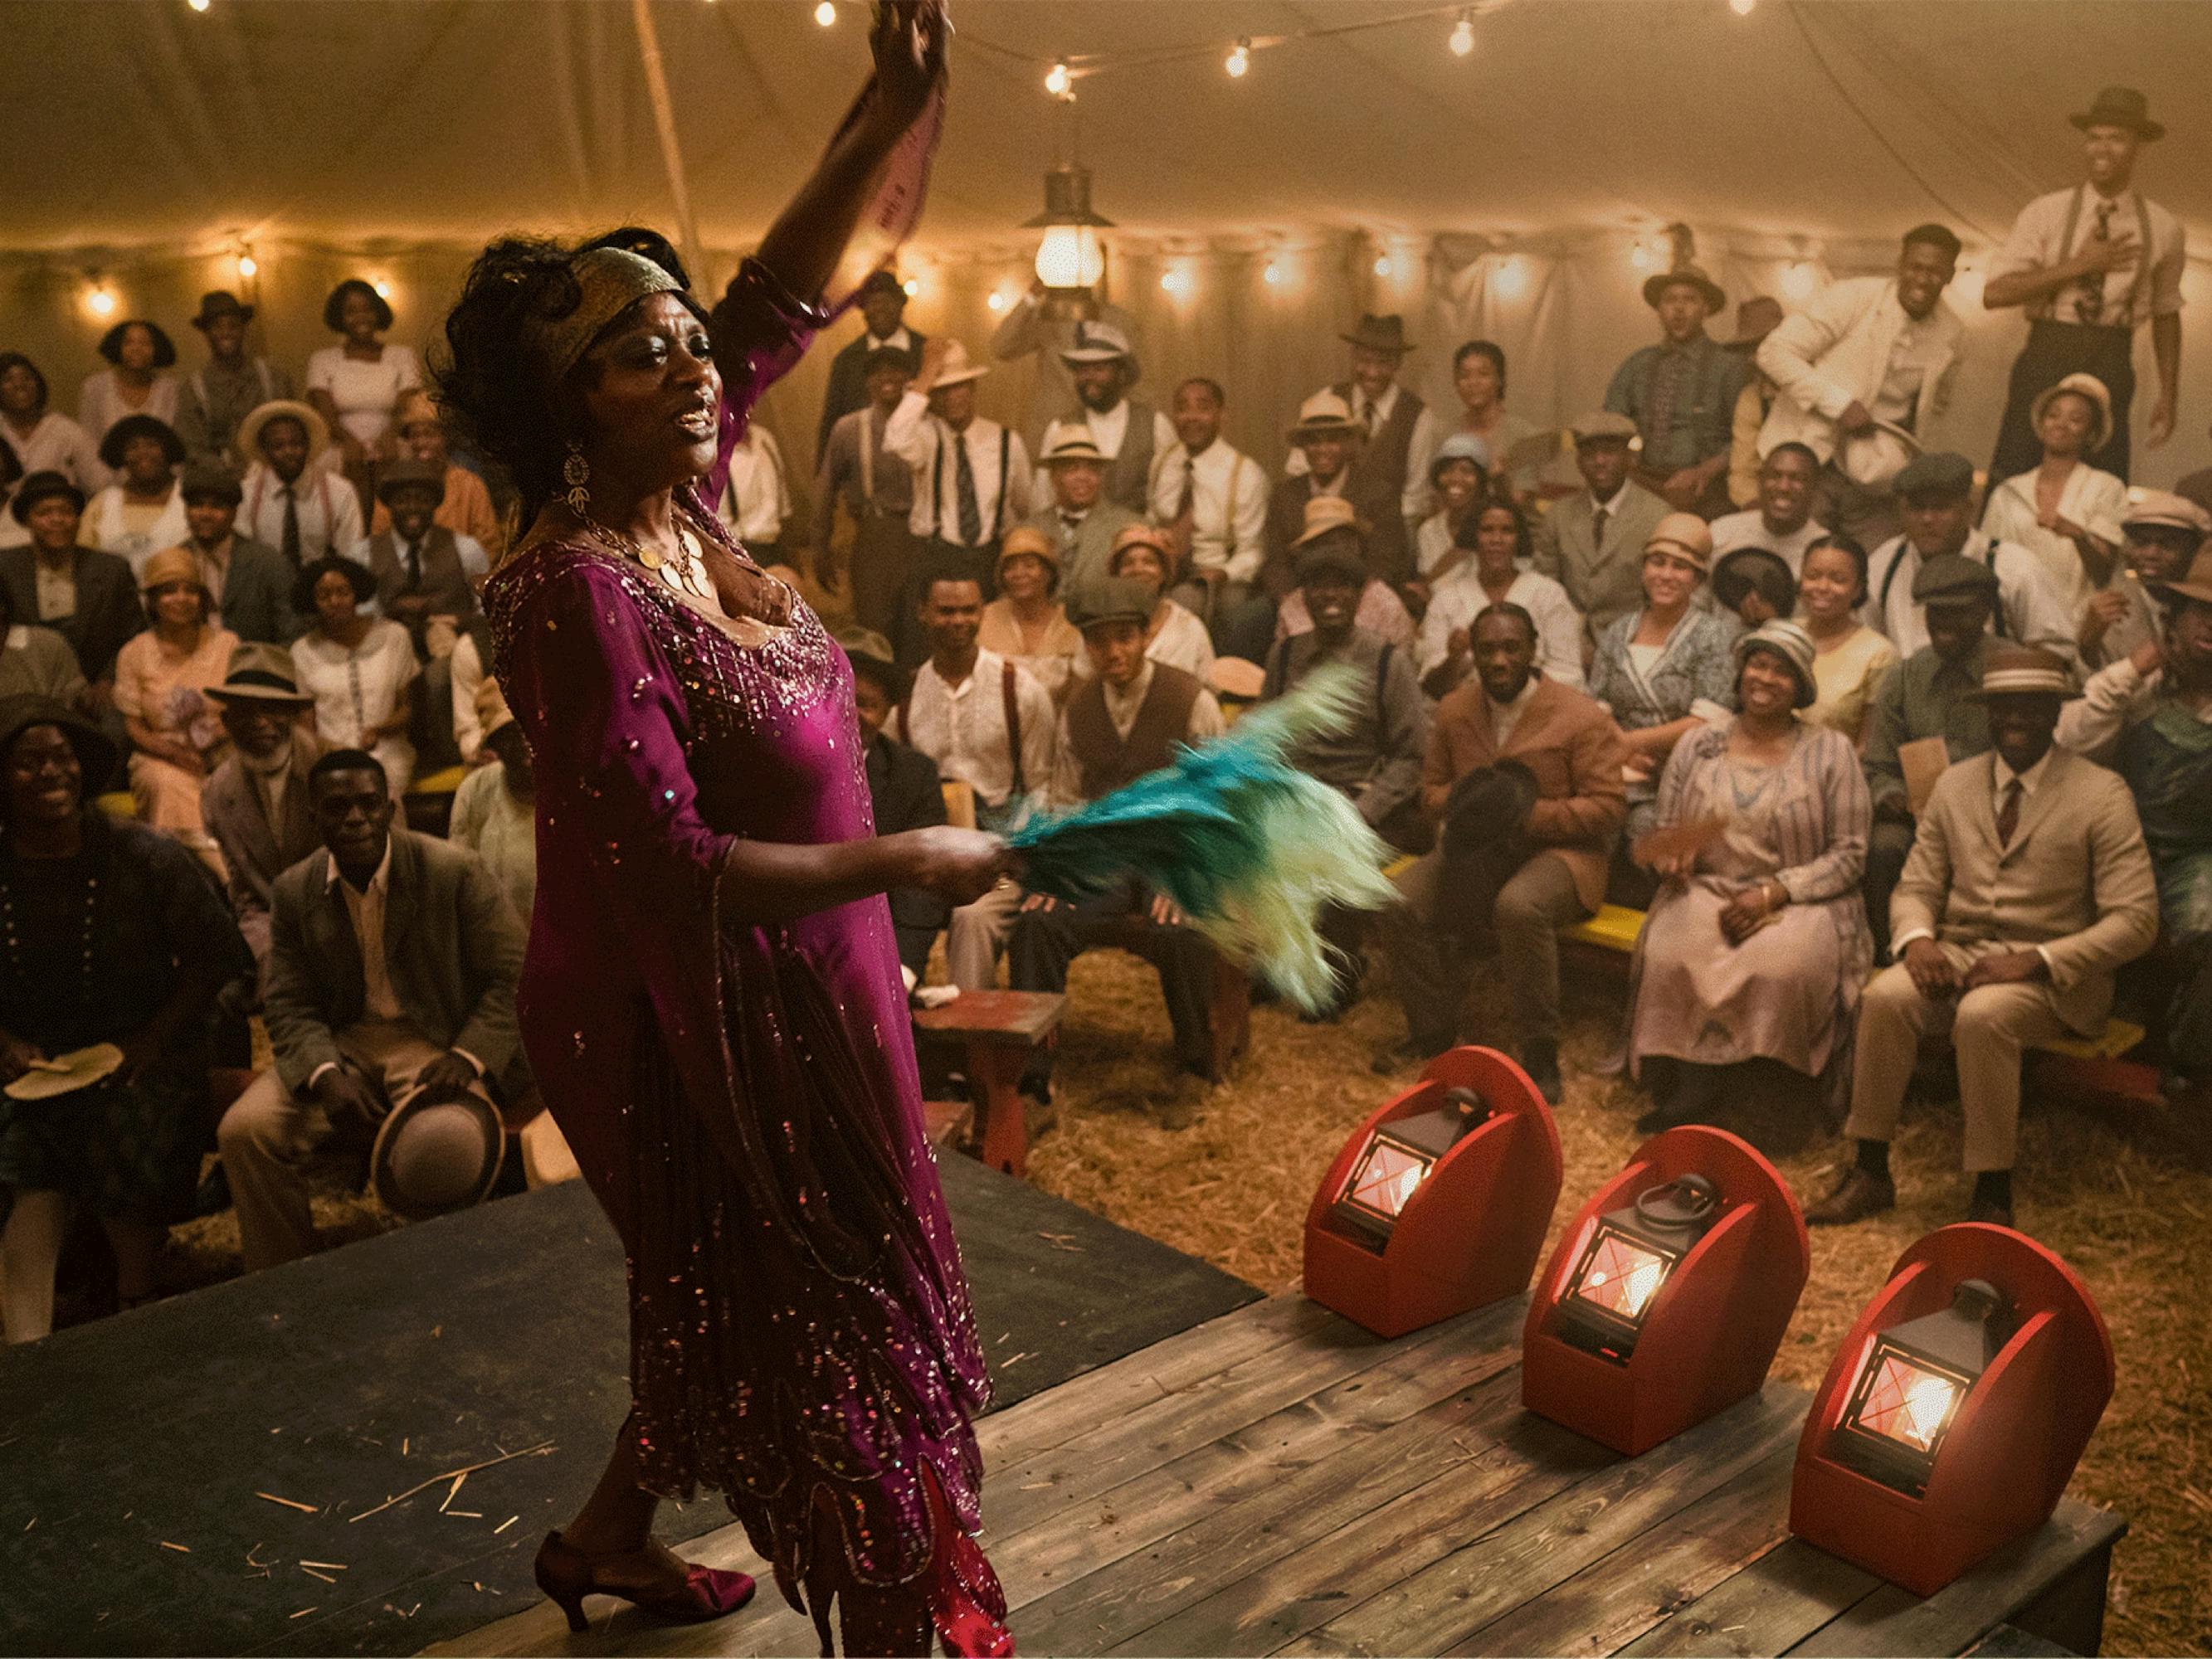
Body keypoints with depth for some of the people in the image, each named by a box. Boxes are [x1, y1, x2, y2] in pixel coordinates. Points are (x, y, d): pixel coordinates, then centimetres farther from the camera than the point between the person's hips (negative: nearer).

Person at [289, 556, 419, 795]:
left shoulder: (393, 636, 8)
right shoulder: (303, 651, 8)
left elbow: (408, 709, 9)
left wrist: (378, 730, -12)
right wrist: (331, 750, -13)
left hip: (387, 758, 0)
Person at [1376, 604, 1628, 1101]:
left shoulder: (1582, 717, -8)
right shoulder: (1453, 711, 8)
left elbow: (1607, 807, -11)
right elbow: (1432, 787, 17)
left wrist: (1527, 814, -22)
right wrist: (1463, 803, -8)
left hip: (1557, 850, -5)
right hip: (1478, 850, 5)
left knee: (1519, 906, -38)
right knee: (1401, 900, -19)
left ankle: (1540, 1054, -21)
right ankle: (1431, 1031, 2)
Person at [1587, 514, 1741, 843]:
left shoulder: (1717, 632, 2)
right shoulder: (1617, 633, 15)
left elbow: (1706, 725, -7)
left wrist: (1630, 740, -6)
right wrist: (1622, 753, -11)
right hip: (1624, 776, 3)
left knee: (1647, 822, -30)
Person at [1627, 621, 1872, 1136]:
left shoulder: (1830, 751, 5)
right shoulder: (1697, 746, 13)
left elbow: (1849, 855, -1)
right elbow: (1663, 833, 16)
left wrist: (1773, 892, -14)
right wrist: (1668, 856, -9)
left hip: (1799, 903, -1)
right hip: (1708, 893, 2)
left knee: (1783, 962, -35)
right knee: (1672, 953, -32)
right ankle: (1689, 1089, -16)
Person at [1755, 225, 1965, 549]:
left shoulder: (1952, 333, 7)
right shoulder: (1852, 297, -7)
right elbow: (1774, 352, -11)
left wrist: (1903, 453, 6)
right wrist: (1839, 403, -17)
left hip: (1878, 485, 4)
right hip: (1810, 470, -4)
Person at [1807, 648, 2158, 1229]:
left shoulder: (2101, 794, -3)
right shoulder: (1954, 785, 11)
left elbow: (2134, 919, -9)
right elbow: (1916, 886, 12)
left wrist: (2037, 961, -21)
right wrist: (1917, 939, -13)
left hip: (2051, 976, -4)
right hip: (1956, 956, 4)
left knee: (1983, 1015, -36)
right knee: (1886, 996, -28)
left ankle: (1993, 1198, -23)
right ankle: (1869, 1174, -17)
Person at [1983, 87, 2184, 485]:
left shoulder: (2163, 229, 3)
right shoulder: (2045, 214, -2)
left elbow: (2166, 314, 14)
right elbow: (1994, 293, -11)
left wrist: (2169, 396, 14)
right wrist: (2080, 265, -14)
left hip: (2110, 373, 1)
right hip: (2044, 365, -1)